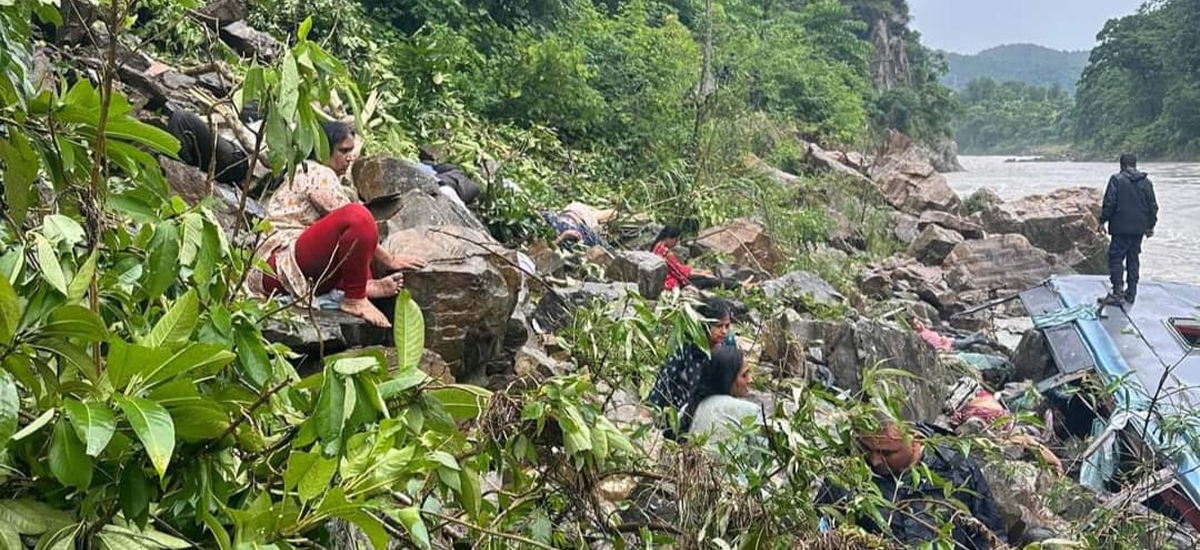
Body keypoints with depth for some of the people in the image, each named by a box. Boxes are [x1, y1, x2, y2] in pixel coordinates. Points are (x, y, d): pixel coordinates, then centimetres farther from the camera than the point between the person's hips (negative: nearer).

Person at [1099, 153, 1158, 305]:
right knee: (1133, 258, 13)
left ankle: (1118, 292, -10)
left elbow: (1109, 202, -12)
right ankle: (1131, 293, 17)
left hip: (1121, 227, -5)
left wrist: (1103, 220, -2)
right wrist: (1151, 225, 19)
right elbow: (1153, 206, 10)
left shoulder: (1117, 179, -8)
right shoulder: (1146, 182, 7)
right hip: (1139, 228, 5)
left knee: (1116, 258, -1)